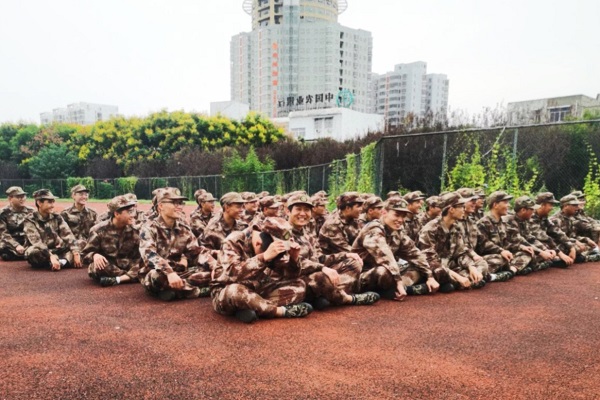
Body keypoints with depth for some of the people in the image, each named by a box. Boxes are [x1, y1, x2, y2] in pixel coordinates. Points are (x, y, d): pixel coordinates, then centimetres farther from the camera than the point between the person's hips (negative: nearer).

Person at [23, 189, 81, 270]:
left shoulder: (57, 217, 3)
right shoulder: (30, 221, -8)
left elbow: (68, 235, -10)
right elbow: (36, 242, -23)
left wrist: (76, 254, -25)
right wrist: (51, 257, -38)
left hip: (56, 252, 4)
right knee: (32, 252, -36)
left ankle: (61, 262, -41)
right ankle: (65, 261, -31)